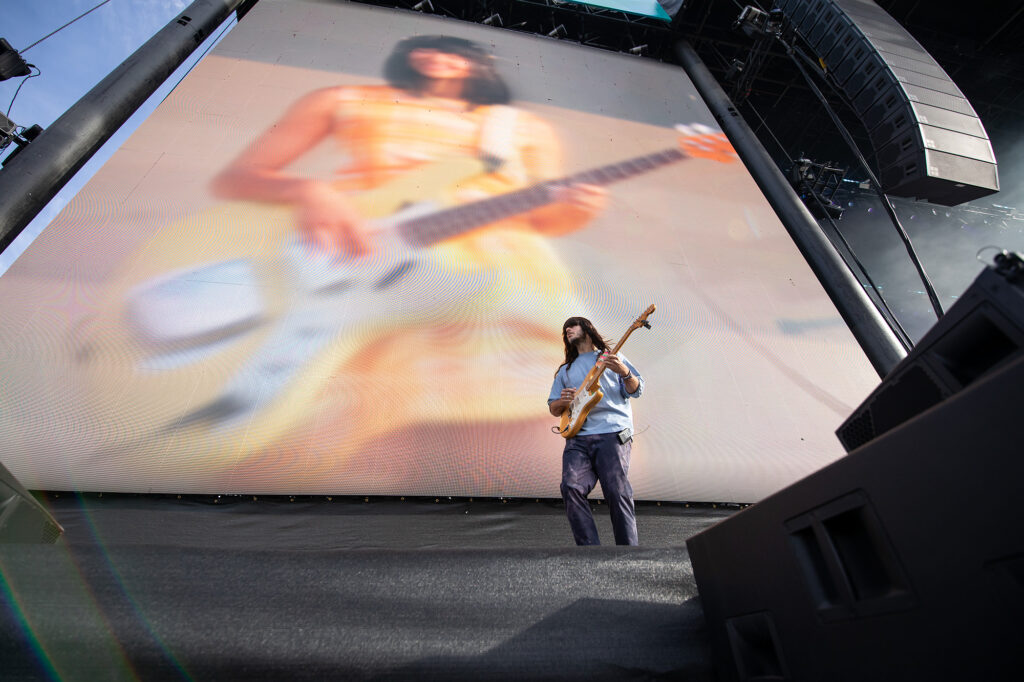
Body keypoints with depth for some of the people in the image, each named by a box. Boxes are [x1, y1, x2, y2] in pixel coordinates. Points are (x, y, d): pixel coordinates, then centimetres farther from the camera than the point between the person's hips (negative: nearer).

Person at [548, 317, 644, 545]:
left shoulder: (611, 357, 16)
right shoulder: (565, 371, 26)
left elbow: (635, 390, 7)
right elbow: (553, 409, 25)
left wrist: (625, 372, -14)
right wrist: (562, 402, 1)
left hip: (612, 432, -3)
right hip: (578, 437, 3)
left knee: (617, 491, -12)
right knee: (571, 488, -17)